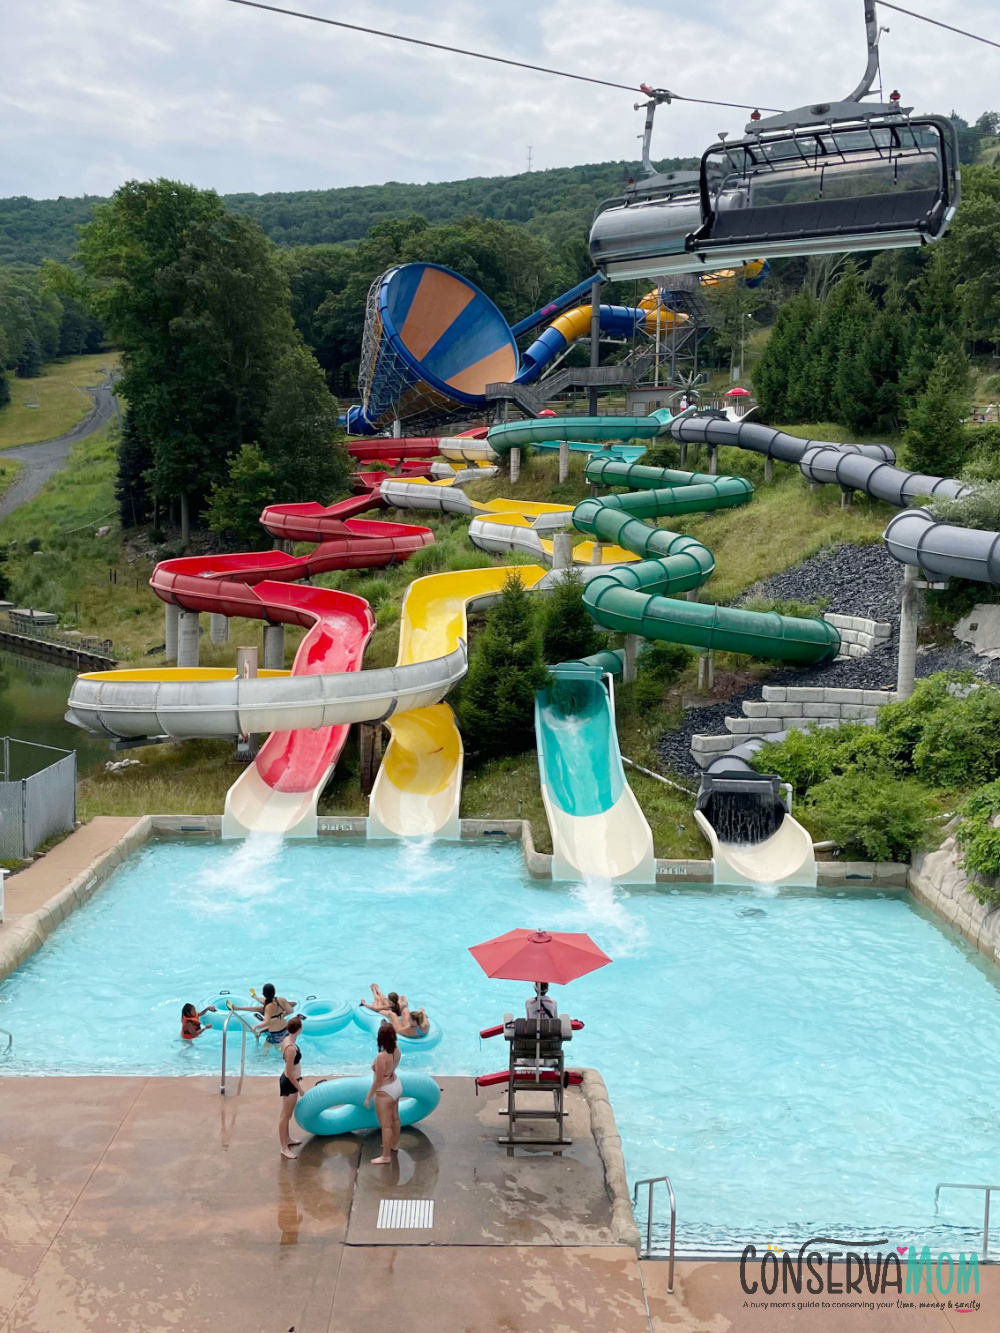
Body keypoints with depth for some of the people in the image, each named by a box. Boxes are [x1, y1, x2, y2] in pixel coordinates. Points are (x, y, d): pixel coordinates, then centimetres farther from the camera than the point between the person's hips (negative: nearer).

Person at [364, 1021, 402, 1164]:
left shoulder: (382, 1056, -34)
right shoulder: (396, 1050, -11)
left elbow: (378, 1081, -24)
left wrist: (368, 1097, -14)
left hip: (385, 1091, -9)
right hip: (396, 1085, 9)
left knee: (385, 1125, 5)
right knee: (395, 1118, 27)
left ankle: (386, 1156, 16)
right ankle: (394, 1144, 47)